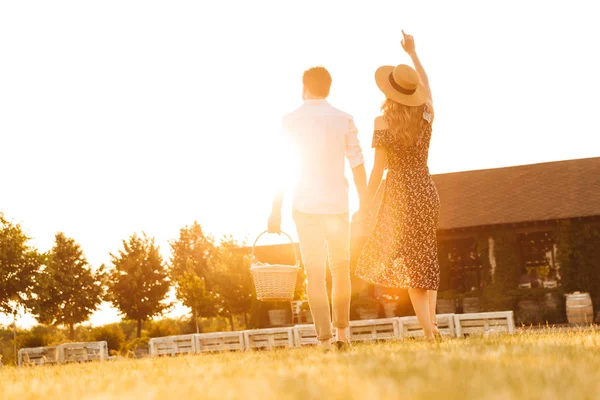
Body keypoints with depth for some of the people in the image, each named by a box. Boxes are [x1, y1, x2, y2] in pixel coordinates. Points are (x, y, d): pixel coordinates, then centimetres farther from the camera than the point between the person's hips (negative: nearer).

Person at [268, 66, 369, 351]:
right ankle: (341, 333, 18)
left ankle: (325, 340, -5)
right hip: (337, 204, 1)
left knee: (315, 274, 1)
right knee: (341, 269, 17)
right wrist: (365, 206, 7)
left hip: (305, 207, -1)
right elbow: (357, 166, 0)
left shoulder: (290, 121, 0)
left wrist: (276, 211, 3)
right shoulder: (344, 120, 1)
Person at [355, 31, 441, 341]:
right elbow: (426, 85, 24)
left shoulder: (383, 122, -12)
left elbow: (378, 170, -11)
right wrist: (412, 52, 35)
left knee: (409, 265, 0)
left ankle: (428, 333, -6)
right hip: (427, 192, 5)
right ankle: (432, 321, 12)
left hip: (399, 196, -5)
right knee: (426, 259, 19)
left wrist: (365, 205, -2)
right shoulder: (426, 114, 1)